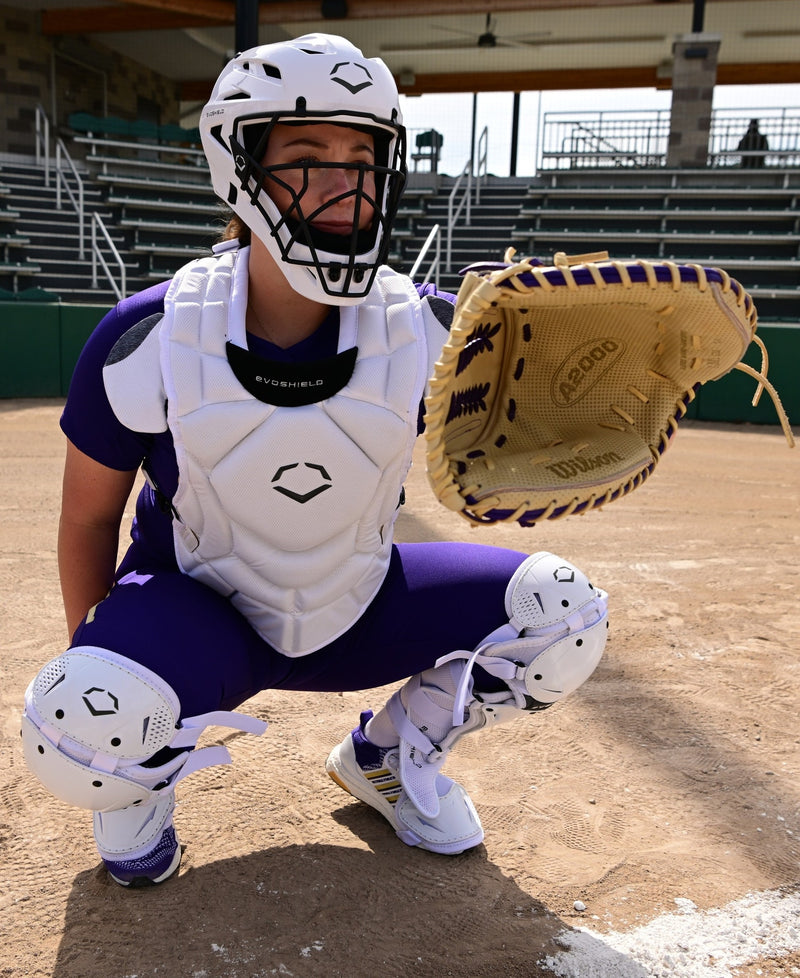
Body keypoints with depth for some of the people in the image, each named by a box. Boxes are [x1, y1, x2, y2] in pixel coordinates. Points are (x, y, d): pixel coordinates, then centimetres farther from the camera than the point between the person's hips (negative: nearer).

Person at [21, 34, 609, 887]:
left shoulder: (429, 331, -15)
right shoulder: (144, 342, -19)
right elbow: (88, 519, -6)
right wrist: (98, 665, 1)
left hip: (356, 612, 3)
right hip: (194, 615, -2)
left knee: (564, 614, -13)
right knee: (79, 728, -33)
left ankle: (391, 756, 13)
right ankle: (144, 772, 8)